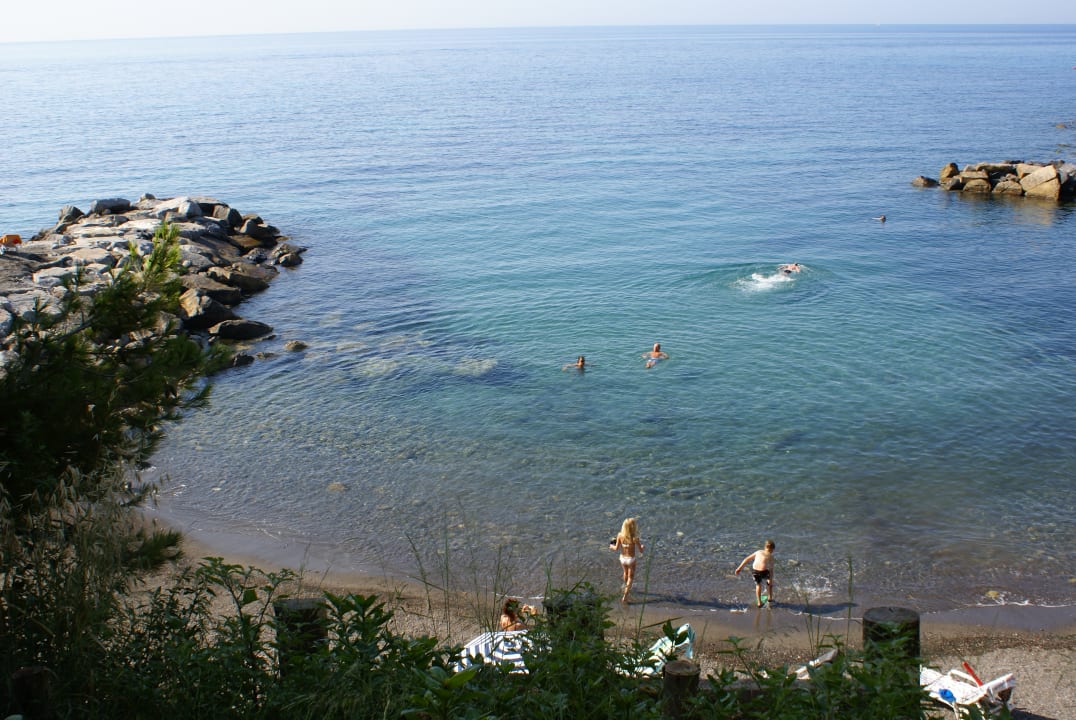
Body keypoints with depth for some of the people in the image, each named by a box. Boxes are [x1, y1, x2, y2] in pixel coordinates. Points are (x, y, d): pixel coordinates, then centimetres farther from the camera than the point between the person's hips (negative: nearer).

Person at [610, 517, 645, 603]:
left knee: (626, 573, 33)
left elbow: (616, 548, -12)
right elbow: (641, 551, -18)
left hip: (622, 558, 4)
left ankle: (627, 589, 57)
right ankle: (624, 597, 11)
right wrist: (642, 547, 7)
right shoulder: (635, 538, -28)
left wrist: (612, 546, 11)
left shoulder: (620, 535, -21)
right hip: (631, 560, -4)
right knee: (630, 578, 17)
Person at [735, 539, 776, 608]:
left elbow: (746, 559, 21)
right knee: (769, 581, 32)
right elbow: (771, 569, 6)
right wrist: (771, 580, 8)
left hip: (754, 571, 2)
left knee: (758, 584, 29)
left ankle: (759, 603, 33)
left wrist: (739, 568, 23)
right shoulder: (770, 556, 14)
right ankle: (770, 598, 39)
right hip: (763, 571, -2)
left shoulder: (758, 552, 22)